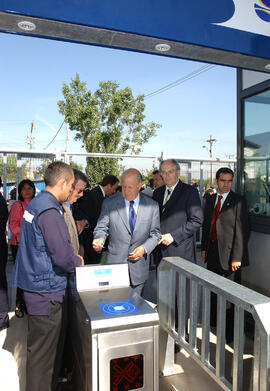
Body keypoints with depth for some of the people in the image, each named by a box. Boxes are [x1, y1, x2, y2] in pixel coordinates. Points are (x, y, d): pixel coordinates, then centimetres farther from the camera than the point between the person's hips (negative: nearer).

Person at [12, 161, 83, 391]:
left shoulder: (35, 204, 8)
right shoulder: (50, 211, -22)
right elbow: (63, 256, -25)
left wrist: (71, 256, 11)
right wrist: (77, 262, -5)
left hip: (35, 285, 9)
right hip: (47, 290, -9)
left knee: (51, 344, 23)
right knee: (44, 352, 7)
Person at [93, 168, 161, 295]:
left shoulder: (152, 206, 0)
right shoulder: (109, 203, -2)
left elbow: (155, 233, 6)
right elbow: (101, 228, 2)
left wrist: (144, 248, -9)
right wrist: (99, 239, -19)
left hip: (138, 268, 1)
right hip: (115, 263, -1)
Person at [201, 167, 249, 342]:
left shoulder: (238, 201, -10)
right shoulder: (210, 199, 9)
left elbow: (242, 230, -14)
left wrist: (237, 257, -17)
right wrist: (204, 248, 10)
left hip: (229, 253, -6)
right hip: (213, 252, 6)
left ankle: (231, 333, 19)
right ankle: (215, 321, 39)